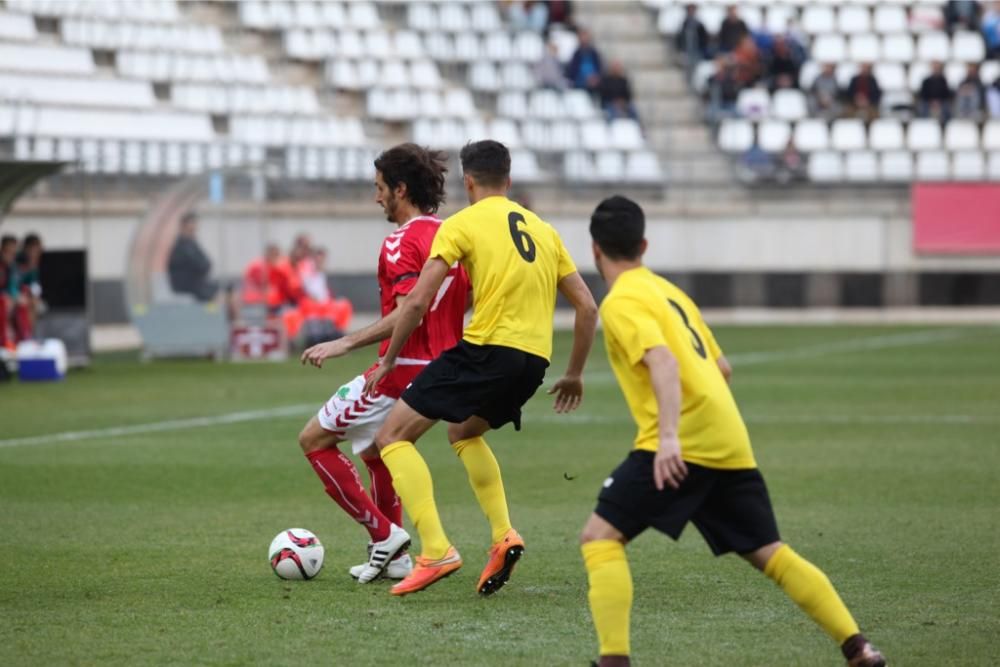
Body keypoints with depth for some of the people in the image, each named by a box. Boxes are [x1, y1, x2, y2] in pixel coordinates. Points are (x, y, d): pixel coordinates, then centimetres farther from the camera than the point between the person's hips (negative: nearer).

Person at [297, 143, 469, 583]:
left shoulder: (402, 242, -15)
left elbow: (407, 313, -25)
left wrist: (344, 344, -25)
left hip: (402, 369, -9)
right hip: (441, 370, 9)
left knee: (315, 440, 3)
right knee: (374, 449, 27)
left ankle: (385, 535, -1)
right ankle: (394, 558, 24)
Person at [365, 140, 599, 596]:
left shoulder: (462, 225, 1)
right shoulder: (542, 229, 19)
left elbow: (417, 302, -5)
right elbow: (587, 307, 17)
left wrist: (389, 360, 7)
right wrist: (574, 374, 27)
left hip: (488, 350, -7)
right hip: (534, 361, 7)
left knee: (393, 437, 2)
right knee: (463, 432, 33)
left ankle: (436, 551, -13)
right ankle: (503, 536, 14)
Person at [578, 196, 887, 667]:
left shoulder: (622, 301, -4)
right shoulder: (666, 289, 23)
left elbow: (663, 361, -20)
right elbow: (720, 367, 26)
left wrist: (668, 436, -31)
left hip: (683, 443, -8)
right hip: (729, 441, 8)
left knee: (600, 536, -7)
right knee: (768, 552, 14)